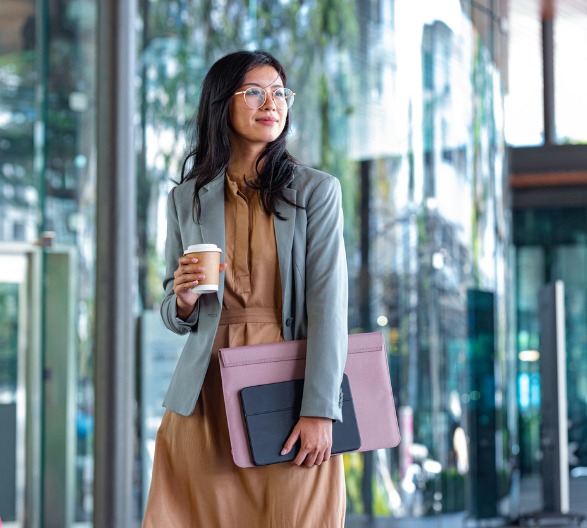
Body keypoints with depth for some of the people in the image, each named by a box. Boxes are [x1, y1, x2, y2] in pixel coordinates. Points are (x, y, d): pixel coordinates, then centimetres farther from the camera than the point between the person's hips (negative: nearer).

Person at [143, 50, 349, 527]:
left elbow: (328, 303, -7)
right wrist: (184, 301, -9)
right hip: (208, 393, 2)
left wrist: (319, 411, -16)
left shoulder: (316, 191, 2)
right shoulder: (187, 199, 9)